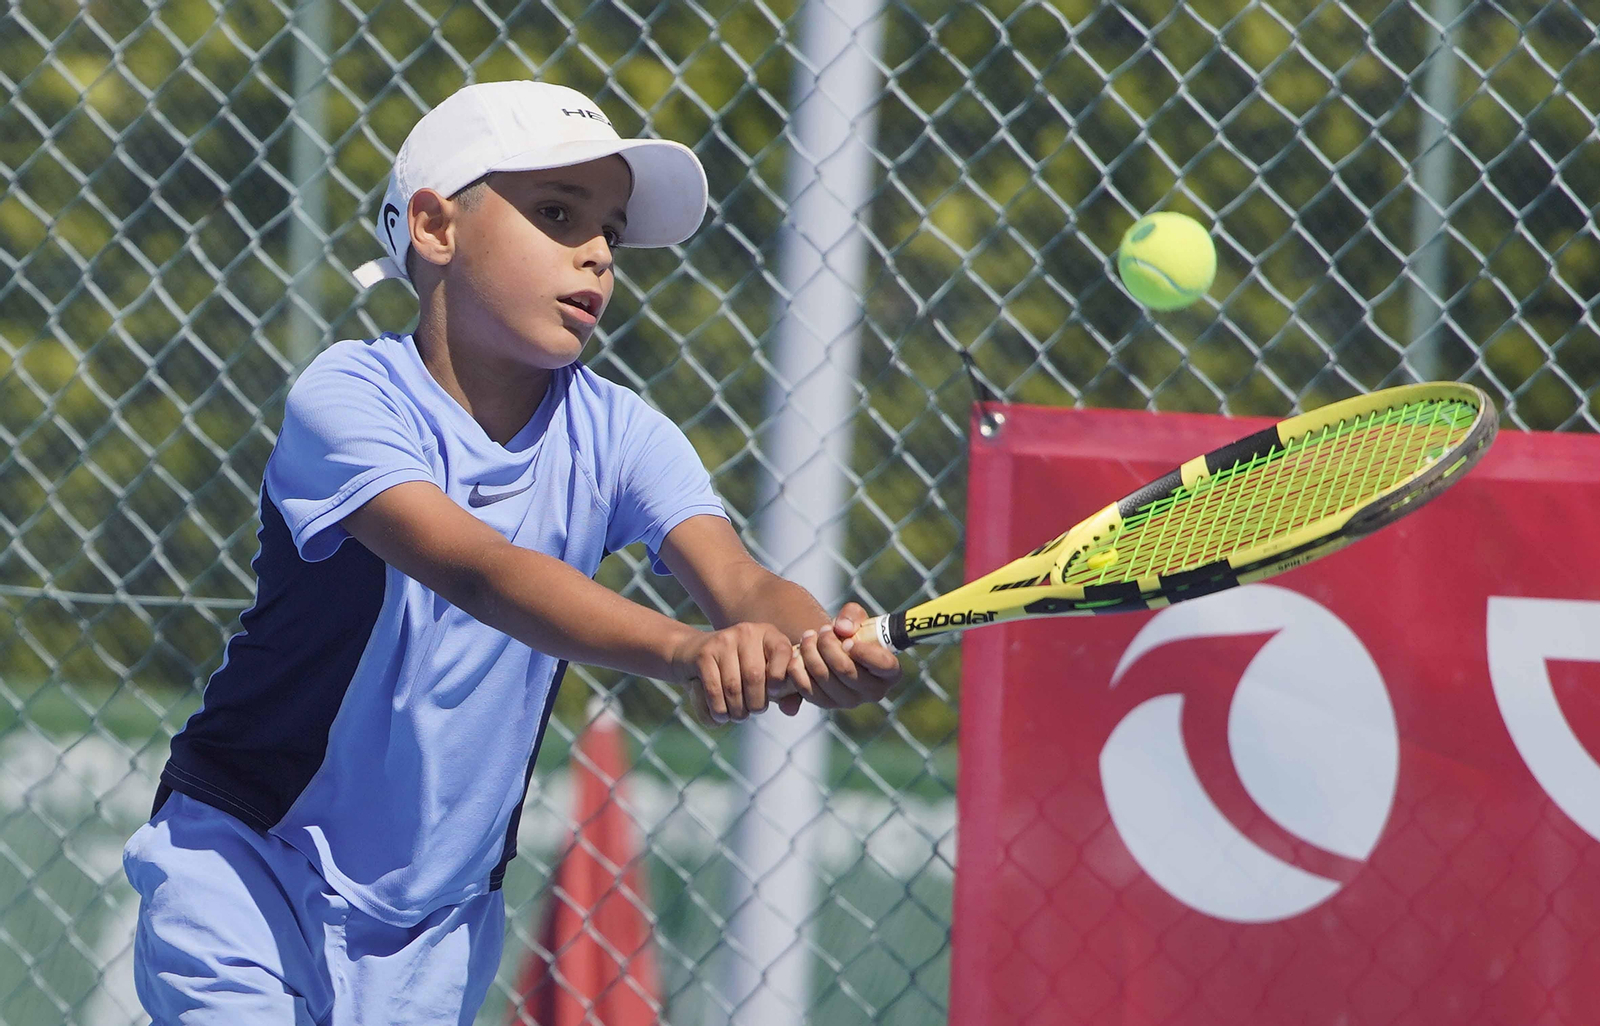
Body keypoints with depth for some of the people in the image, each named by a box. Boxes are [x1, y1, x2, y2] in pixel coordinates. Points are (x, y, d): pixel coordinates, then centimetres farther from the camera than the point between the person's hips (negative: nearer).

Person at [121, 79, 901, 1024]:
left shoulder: (617, 436, -4)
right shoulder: (351, 399, -20)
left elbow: (739, 580, -20)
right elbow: (479, 571, -36)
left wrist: (819, 648, -45)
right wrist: (686, 650, -52)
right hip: (246, 875, -4)